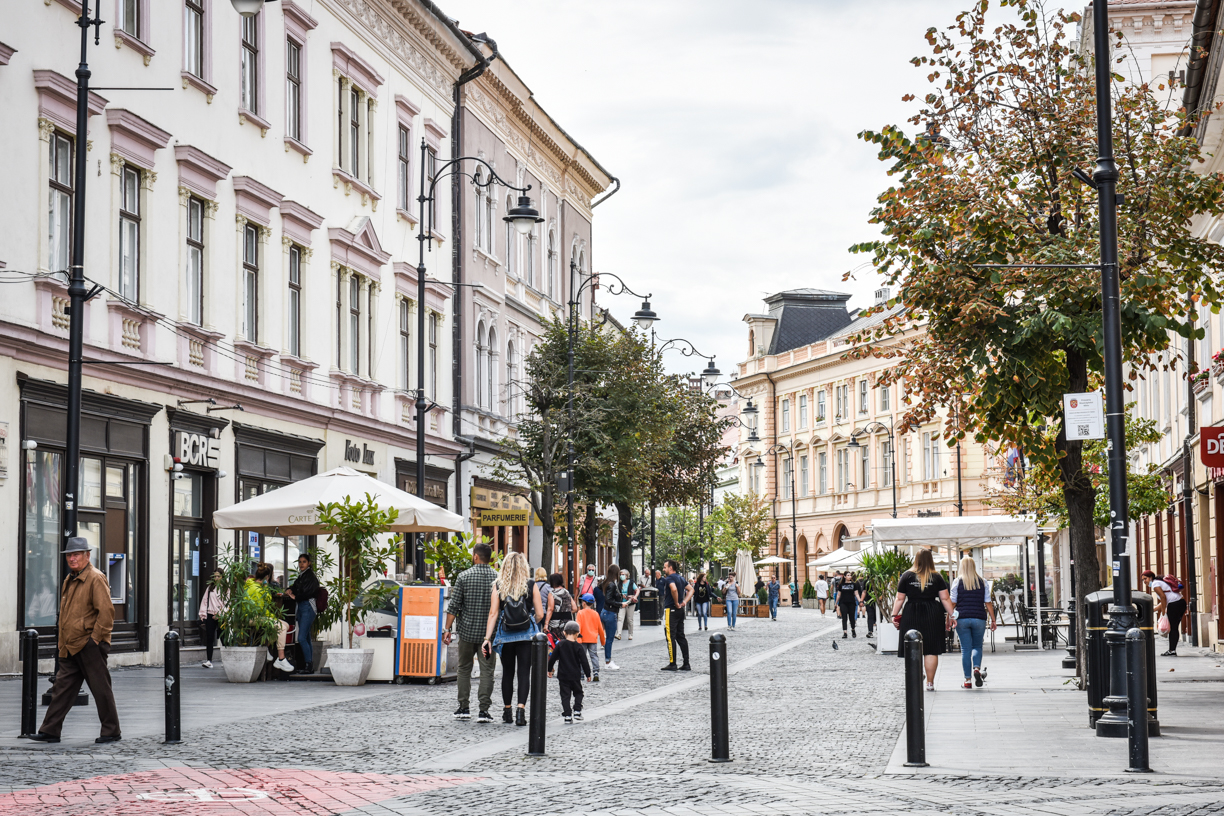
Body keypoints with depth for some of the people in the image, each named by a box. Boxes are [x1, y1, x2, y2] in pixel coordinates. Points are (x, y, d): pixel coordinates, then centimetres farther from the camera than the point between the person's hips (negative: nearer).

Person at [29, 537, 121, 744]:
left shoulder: (95, 579, -11)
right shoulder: (69, 580, 17)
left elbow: (106, 612, -18)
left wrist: (94, 639, -18)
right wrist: (64, 644, 18)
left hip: (90, 647, -8)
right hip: (71, 648, 9)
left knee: (101, 688, -2)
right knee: (62, 688, 8)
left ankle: (111, 732, 6)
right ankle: (50, 731, 12)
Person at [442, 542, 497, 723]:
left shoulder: (464, 576, -4)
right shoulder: (498, 578, -1)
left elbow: (453, 605, -6)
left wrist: (448, 629, 0)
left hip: (467, 630, 0)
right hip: (489, 632, 0)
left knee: (464, 668, 14)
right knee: (487, 670, 2)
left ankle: (464, 708, 14)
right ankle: (484, 711, -5)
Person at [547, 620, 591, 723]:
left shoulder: (560, 645, -2)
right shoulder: (578, 647, -7)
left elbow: (552, 658, 1)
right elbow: (584, 662, -6)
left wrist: (549, 669, 14)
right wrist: (588, 674, 4)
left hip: (563, 675, 1)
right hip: (575, 676, -1)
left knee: (565, 695, 4)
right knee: (578, 693, 17)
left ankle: (567, 715, -3)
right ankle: (577, 711, 3)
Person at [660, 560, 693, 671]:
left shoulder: (670, 578, -13)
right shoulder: (681, 578, 14)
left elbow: (674, 589, -32)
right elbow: (691, 590, 22)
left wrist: (676, 603, -19)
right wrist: (685, 601, 9)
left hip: (671, 610, -9)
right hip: (680, 611, 9)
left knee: (670, 637, -4)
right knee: (681, 637, 11)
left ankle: (672, 664, -4)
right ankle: (686, 664, 10)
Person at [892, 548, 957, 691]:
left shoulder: (907, 576, 2)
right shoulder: (937, 577, 4)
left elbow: (900, 599, 2)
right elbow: (945, 599, 1)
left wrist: (894, 615, 8)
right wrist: (951, 616, 7)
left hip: (911, 615, 0)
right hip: (932, 615, 0)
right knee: (931, 650, 4)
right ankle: (930, 683, 5)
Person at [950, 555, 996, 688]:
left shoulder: (958, 582, 1)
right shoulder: (983, 582, 5)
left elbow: (952, 603, 0)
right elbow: (988, 603, 4)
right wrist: (992, 619, 10)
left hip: (962, 618, -1)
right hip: (979, 617, 1)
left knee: (965, 649, 3)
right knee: (977, 646, 13)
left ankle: (968, 679, 1)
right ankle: (977, 668, -15)